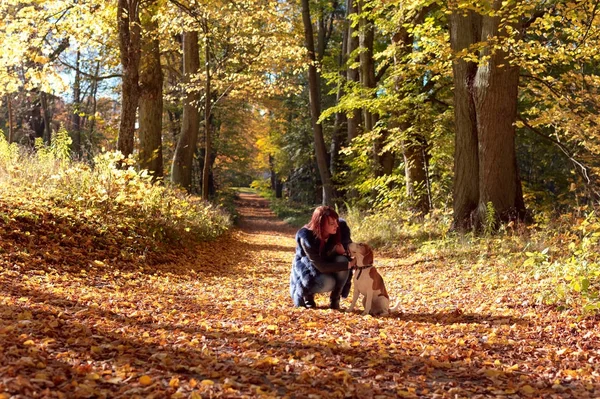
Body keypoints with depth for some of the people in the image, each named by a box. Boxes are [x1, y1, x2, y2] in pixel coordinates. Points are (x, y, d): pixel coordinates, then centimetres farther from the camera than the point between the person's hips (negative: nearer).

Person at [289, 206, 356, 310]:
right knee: (328, 283, -34)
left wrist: (343, 249, -27)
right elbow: (322, 267, -33)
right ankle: (307, 292, 0)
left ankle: (335, 299, -10)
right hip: (309, 268, -4)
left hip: (330, 264, 4)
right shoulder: (306, 238, -33)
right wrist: (349, 264, -36)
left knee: (342, 260, -29)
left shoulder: (340, 227, -21)